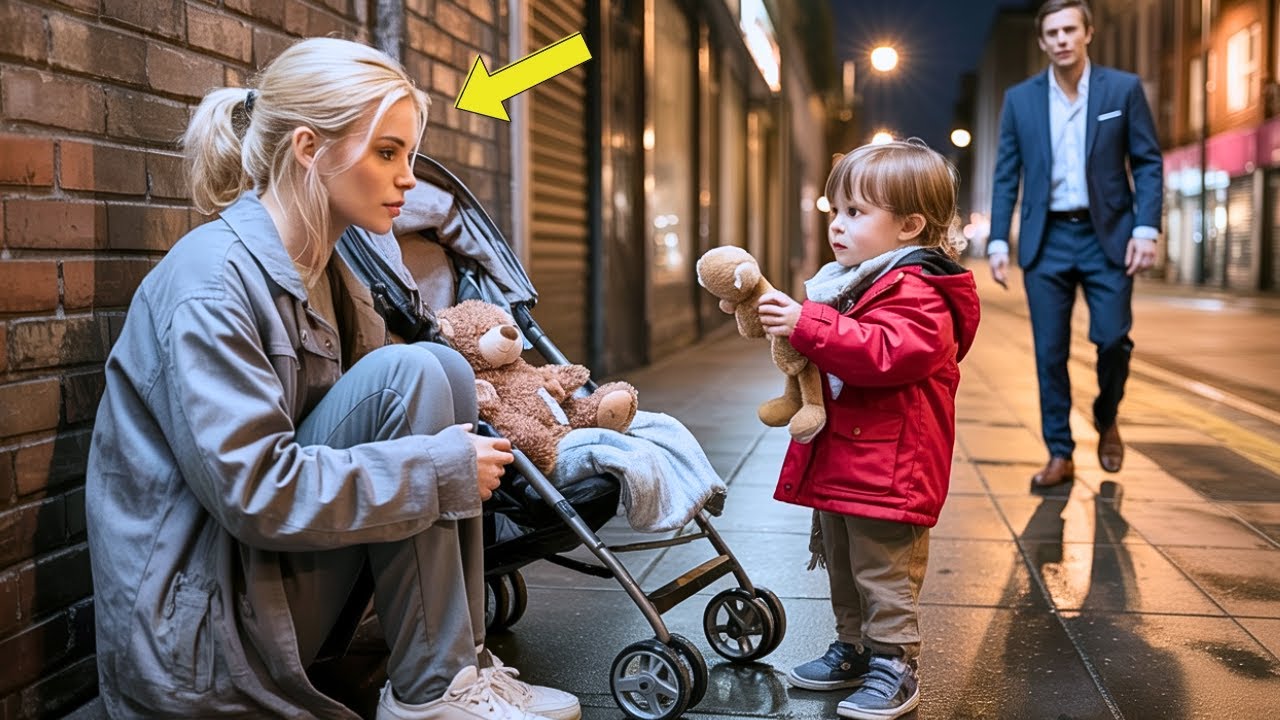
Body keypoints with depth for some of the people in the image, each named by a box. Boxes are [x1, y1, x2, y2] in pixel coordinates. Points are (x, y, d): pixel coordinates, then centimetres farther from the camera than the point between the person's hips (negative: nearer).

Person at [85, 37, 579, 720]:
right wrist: (445, 467, -21)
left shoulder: (325, 272, 9)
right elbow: (257, 494, -26)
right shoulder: (212, 279, -19)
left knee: (445, 370, -3)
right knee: (407, 374, -19)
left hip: (277, 579, 9)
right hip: (198, 633, -9)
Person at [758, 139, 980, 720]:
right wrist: (785, 322, 11)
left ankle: (894, 669, 12)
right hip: (835, 463, 10)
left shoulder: (916, 294, -17)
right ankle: (854, 650, 35)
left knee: (883, 577, 0)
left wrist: (808, 326, -35)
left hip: (887, 470, -10)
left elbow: (885, 353, -34)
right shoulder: (850, 283, 14)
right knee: (841, 569, 21)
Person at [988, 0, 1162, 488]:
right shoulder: (1020, 99, 4)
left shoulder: (1123, 89, 1)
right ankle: (1060, 454, 10)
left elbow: (1148, 163, 0)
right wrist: (998, 241, -1)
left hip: (1107, 235, -1)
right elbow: (1006, 175, 6)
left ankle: (1106, 418, 26)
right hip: (1046, 238, 1)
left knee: (1113, 338, -5)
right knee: (1050, 352, 1)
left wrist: (1146, 229, -10)